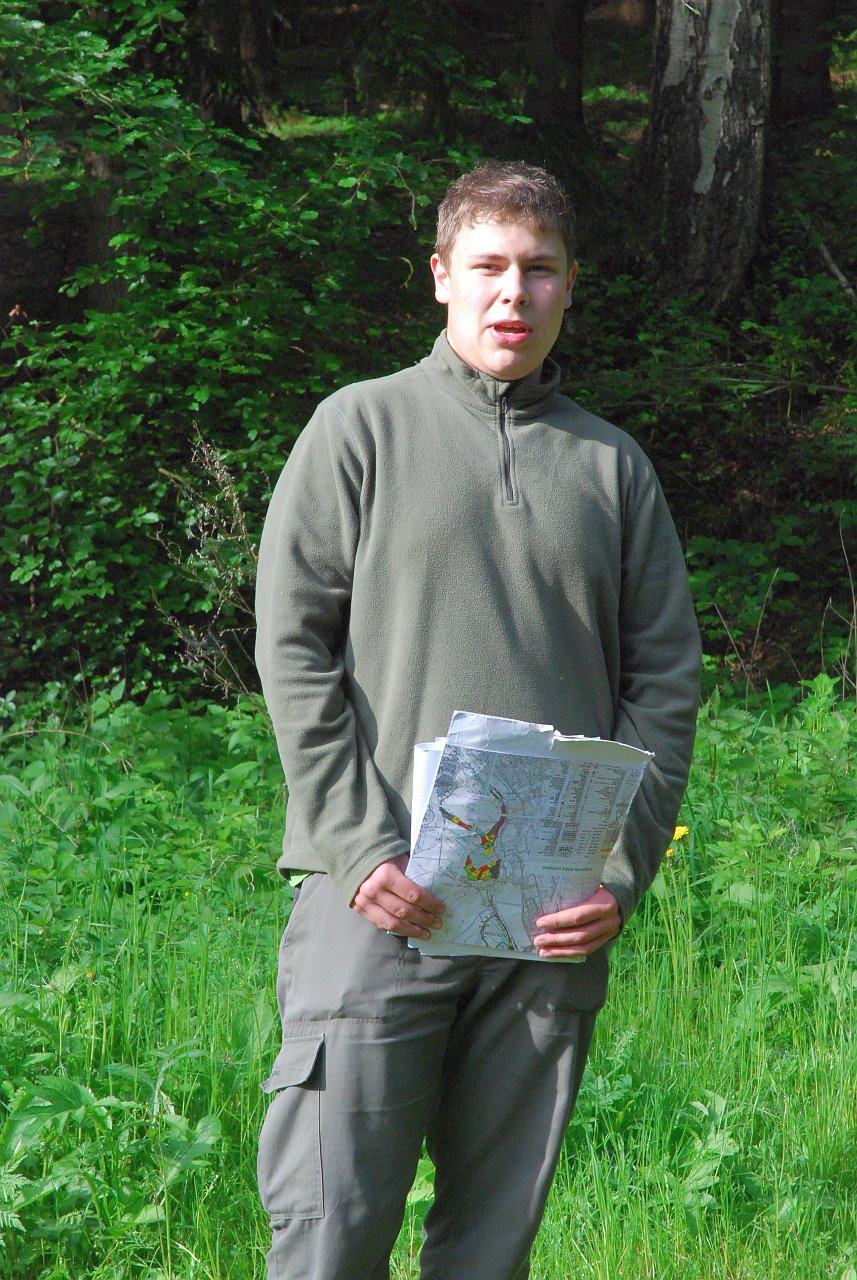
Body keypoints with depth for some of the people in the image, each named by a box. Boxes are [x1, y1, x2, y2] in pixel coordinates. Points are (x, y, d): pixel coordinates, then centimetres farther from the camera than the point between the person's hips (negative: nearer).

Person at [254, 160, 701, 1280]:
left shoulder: (614, 466, 14)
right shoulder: (362, 427, 6)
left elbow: (665, 681, 11)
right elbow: (294, 648, 0)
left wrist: (623, 873, -2)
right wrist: (363, 849, -10)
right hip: (383, 899, -3)